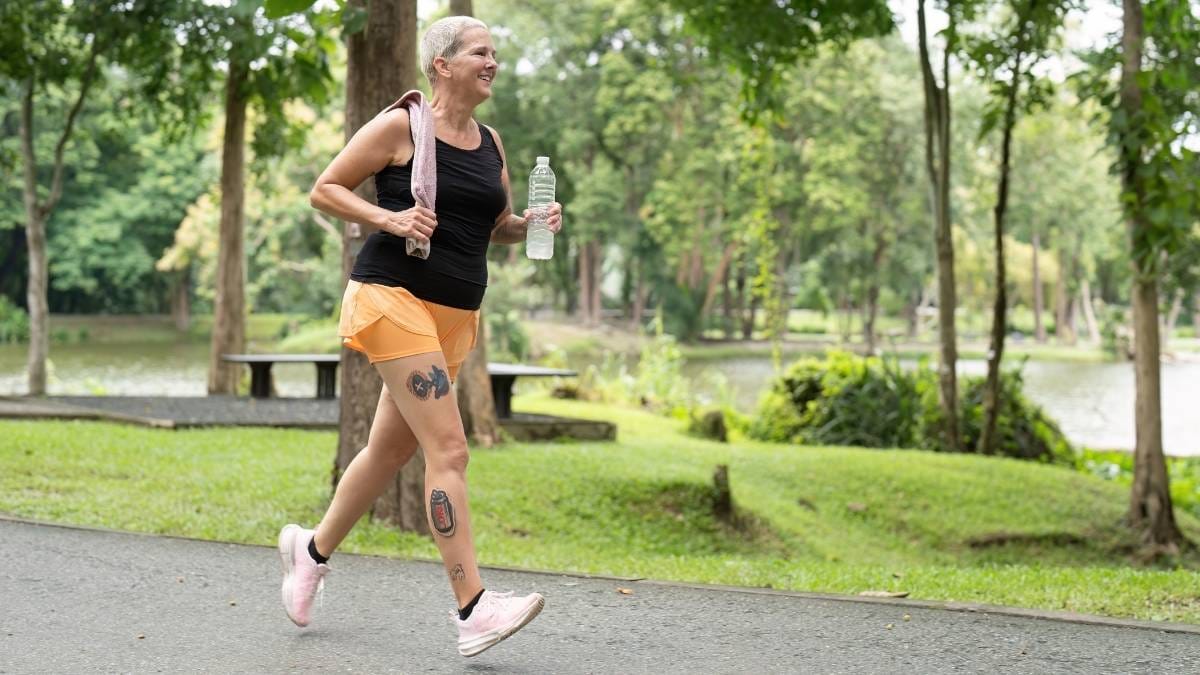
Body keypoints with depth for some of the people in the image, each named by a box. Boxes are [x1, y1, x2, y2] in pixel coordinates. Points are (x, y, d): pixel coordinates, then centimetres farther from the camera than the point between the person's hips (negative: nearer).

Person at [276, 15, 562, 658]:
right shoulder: (399, 126, -5)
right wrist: (389, 219, -16)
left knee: (390, 449, 16)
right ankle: (473, 611, -17)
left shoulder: (490, 143, 14)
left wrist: (530, 224, 2)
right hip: (396, 298, -8)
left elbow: (498, 226, 24)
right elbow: (324, 190, -1)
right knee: (448, 449, -16)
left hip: (455, 315, 8)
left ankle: (313, 548, 39)